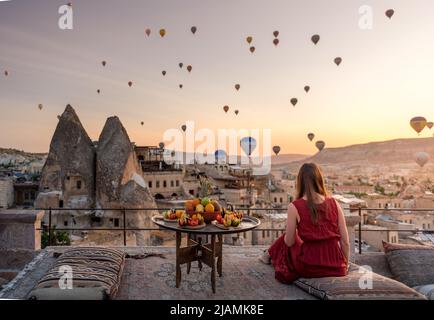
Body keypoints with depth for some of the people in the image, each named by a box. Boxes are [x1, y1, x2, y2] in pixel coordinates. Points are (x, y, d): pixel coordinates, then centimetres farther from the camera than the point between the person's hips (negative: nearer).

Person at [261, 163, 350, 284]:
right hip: (337, 268, 3)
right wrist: (345, 265, 15)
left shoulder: (294, 207, -12)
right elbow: (345, 241, -1)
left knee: (286, 240, 25)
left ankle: (269, 256, 50)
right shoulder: (334, 204, -3)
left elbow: (289, 242, -3)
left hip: (309, 268, -3)